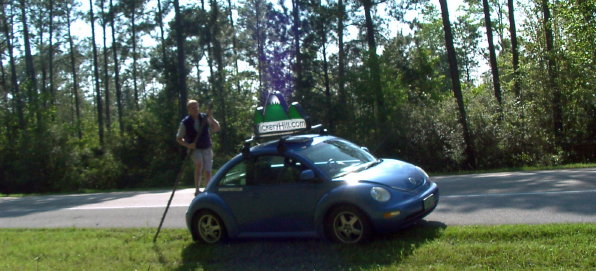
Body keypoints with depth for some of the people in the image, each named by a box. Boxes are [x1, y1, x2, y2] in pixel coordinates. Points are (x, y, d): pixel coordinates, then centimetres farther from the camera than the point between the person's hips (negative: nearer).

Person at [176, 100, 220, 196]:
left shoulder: (205, 117, -3)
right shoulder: (185, 122, -6)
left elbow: (217, 129, -11)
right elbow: (178, 138, 2)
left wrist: (211, 117, -23)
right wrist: (188, 145, -16)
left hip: (207, 149, 2)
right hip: (194, 149, -2)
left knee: (207, 173, 2)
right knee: (199, 163, -31)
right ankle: (197, 189, -28)